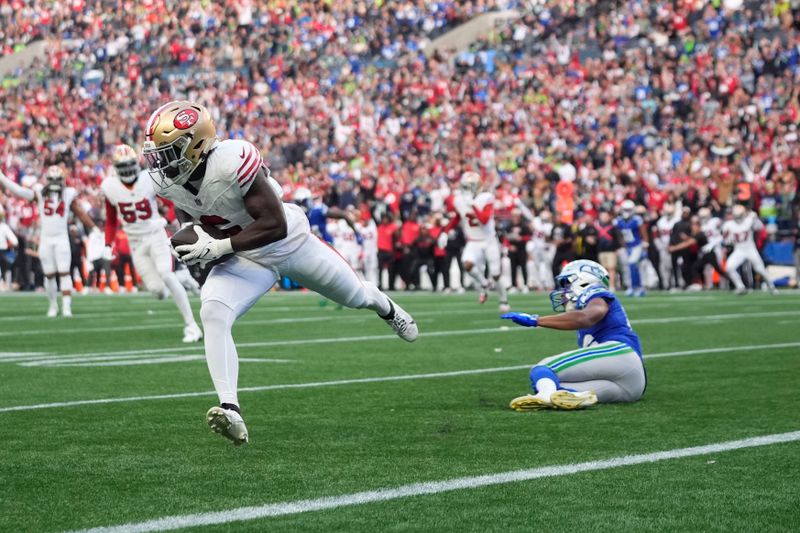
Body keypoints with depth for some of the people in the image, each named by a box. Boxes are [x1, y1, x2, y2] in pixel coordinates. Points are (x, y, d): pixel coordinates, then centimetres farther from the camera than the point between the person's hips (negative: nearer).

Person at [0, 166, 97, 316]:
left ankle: (66, 306, -11)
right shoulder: (40, 192, 0)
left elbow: (80, 213, 10)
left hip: (61, 238, 0)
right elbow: (20, 191, -12)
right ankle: (53, 305, 19)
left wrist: (94, 228, 13)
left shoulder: (69, 194, 2)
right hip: (45, 239, 0)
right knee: (49, 275, 6)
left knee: (64, 273, -8)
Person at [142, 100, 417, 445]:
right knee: (213, 314, -26)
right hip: (244, 259, 4)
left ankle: (384, 306, 61)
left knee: (354, 296, 22)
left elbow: (275, 225, -35)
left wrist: (219, 248, -39)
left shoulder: (232, 162, -38)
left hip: (290, 242, -4)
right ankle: (230, 410, -31)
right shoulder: (166, 179, -18)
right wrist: (192, 240, -13)